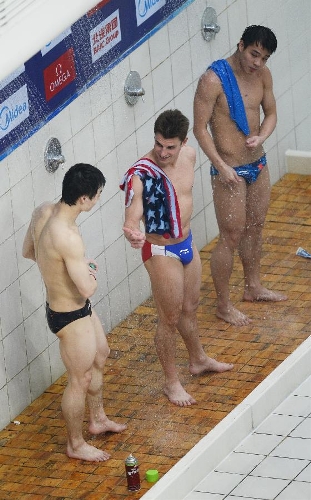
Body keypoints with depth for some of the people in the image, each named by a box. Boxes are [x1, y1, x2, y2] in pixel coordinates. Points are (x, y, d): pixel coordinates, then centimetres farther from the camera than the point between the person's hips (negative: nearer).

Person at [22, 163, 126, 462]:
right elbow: (87, 288, -33)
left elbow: (28, 252, 8)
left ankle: (98, 420, 51)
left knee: (99, 357, 30)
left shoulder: (42, 212, -10)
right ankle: (75, 445, 32)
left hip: (80, 309, 9)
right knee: (80, 380, 11)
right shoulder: (67, 237, -38)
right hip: (70, 317, -9)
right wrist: (90, 271, -11)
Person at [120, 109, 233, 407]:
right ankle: (171, 382, 23)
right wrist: (132, 232, -61)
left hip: (186, 243, 7)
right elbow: (133, 213, -38)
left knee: (189, 308, 27)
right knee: (170, 319, 6)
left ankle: (198, 360, 49)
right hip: (161, 251, -7)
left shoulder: (188, 155, -6)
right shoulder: (140, 174, -29)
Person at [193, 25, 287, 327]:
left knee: (255, 227, 22)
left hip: (257, 164, 7)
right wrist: (221, 166, -24)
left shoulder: (262, 74, -1)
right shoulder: (213, 80, -22)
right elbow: (200, 128, -19)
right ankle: (223, 305, 13)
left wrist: (261, 137, -12)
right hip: (230, 171, -7)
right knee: (231, 237, 1)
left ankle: (253, 287, 41)